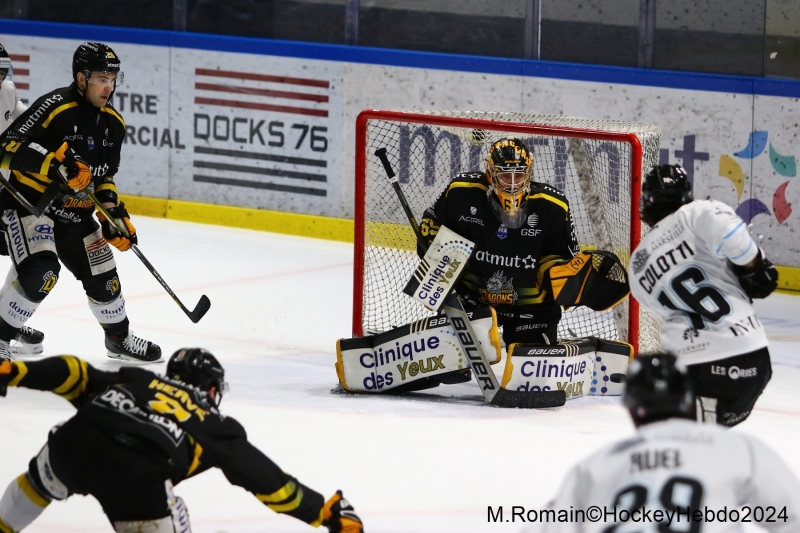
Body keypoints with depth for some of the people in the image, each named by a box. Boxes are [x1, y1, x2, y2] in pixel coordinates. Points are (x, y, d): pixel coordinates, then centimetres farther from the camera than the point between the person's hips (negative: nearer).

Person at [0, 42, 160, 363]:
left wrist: (112, 211, 3)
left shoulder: (113, 123, 4)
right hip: (28, 200, -8)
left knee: (102, 276, 12)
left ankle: (119, 339, 38)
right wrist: (54, 164, -37)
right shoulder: (55, 108, -21)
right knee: (41, 272, -27)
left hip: (74, 210, 8)